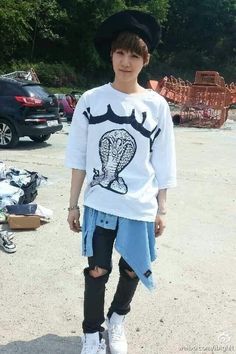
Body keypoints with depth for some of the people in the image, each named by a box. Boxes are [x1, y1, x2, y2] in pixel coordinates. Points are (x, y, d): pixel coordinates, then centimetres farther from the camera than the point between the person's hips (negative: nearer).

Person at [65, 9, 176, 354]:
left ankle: (117, 319, 44)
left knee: (133, 270, 16)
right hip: (98, 205, -1)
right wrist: (73, 204, 1)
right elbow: (78, 157, 0)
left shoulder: (156, 105, -3)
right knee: (97, 271, 8)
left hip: (140, 207, 1)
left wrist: (161, 209, 3)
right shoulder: (90, 100, -4)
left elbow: (162, 163, 1)